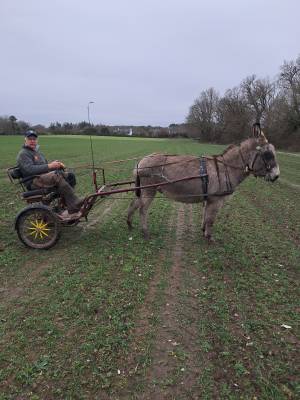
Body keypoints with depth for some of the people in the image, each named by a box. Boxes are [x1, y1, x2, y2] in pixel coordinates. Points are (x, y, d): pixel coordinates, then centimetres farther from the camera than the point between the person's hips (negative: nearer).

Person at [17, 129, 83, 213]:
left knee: (70, 175, -11)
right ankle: (74, 205, -39)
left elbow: (45, 166, 26)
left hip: (45, 177, 9)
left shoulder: (36, 151, 27)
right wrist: (49, 166, -24)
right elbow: (30, 169, -18)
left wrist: (57, 164, 4)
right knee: (57, 176, -36)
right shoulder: (23, 154, -1)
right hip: (34, 182, -8)